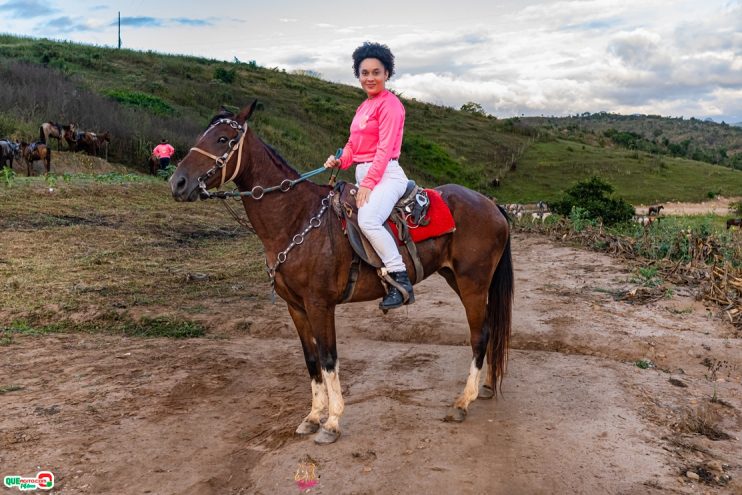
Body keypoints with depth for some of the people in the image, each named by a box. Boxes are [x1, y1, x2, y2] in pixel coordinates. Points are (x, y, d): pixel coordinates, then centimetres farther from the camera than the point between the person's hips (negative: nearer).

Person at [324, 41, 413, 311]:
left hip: (386, 174, -10)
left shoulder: (390, 104, -7)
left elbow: (385, 148, -15)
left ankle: (401, 281, -26)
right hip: (363, 175, 10)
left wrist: (368, 183, -22)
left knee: (368, 219, -34)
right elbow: (353, 143, 18)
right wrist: (340, 160, -2)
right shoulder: (364, 107, 21)